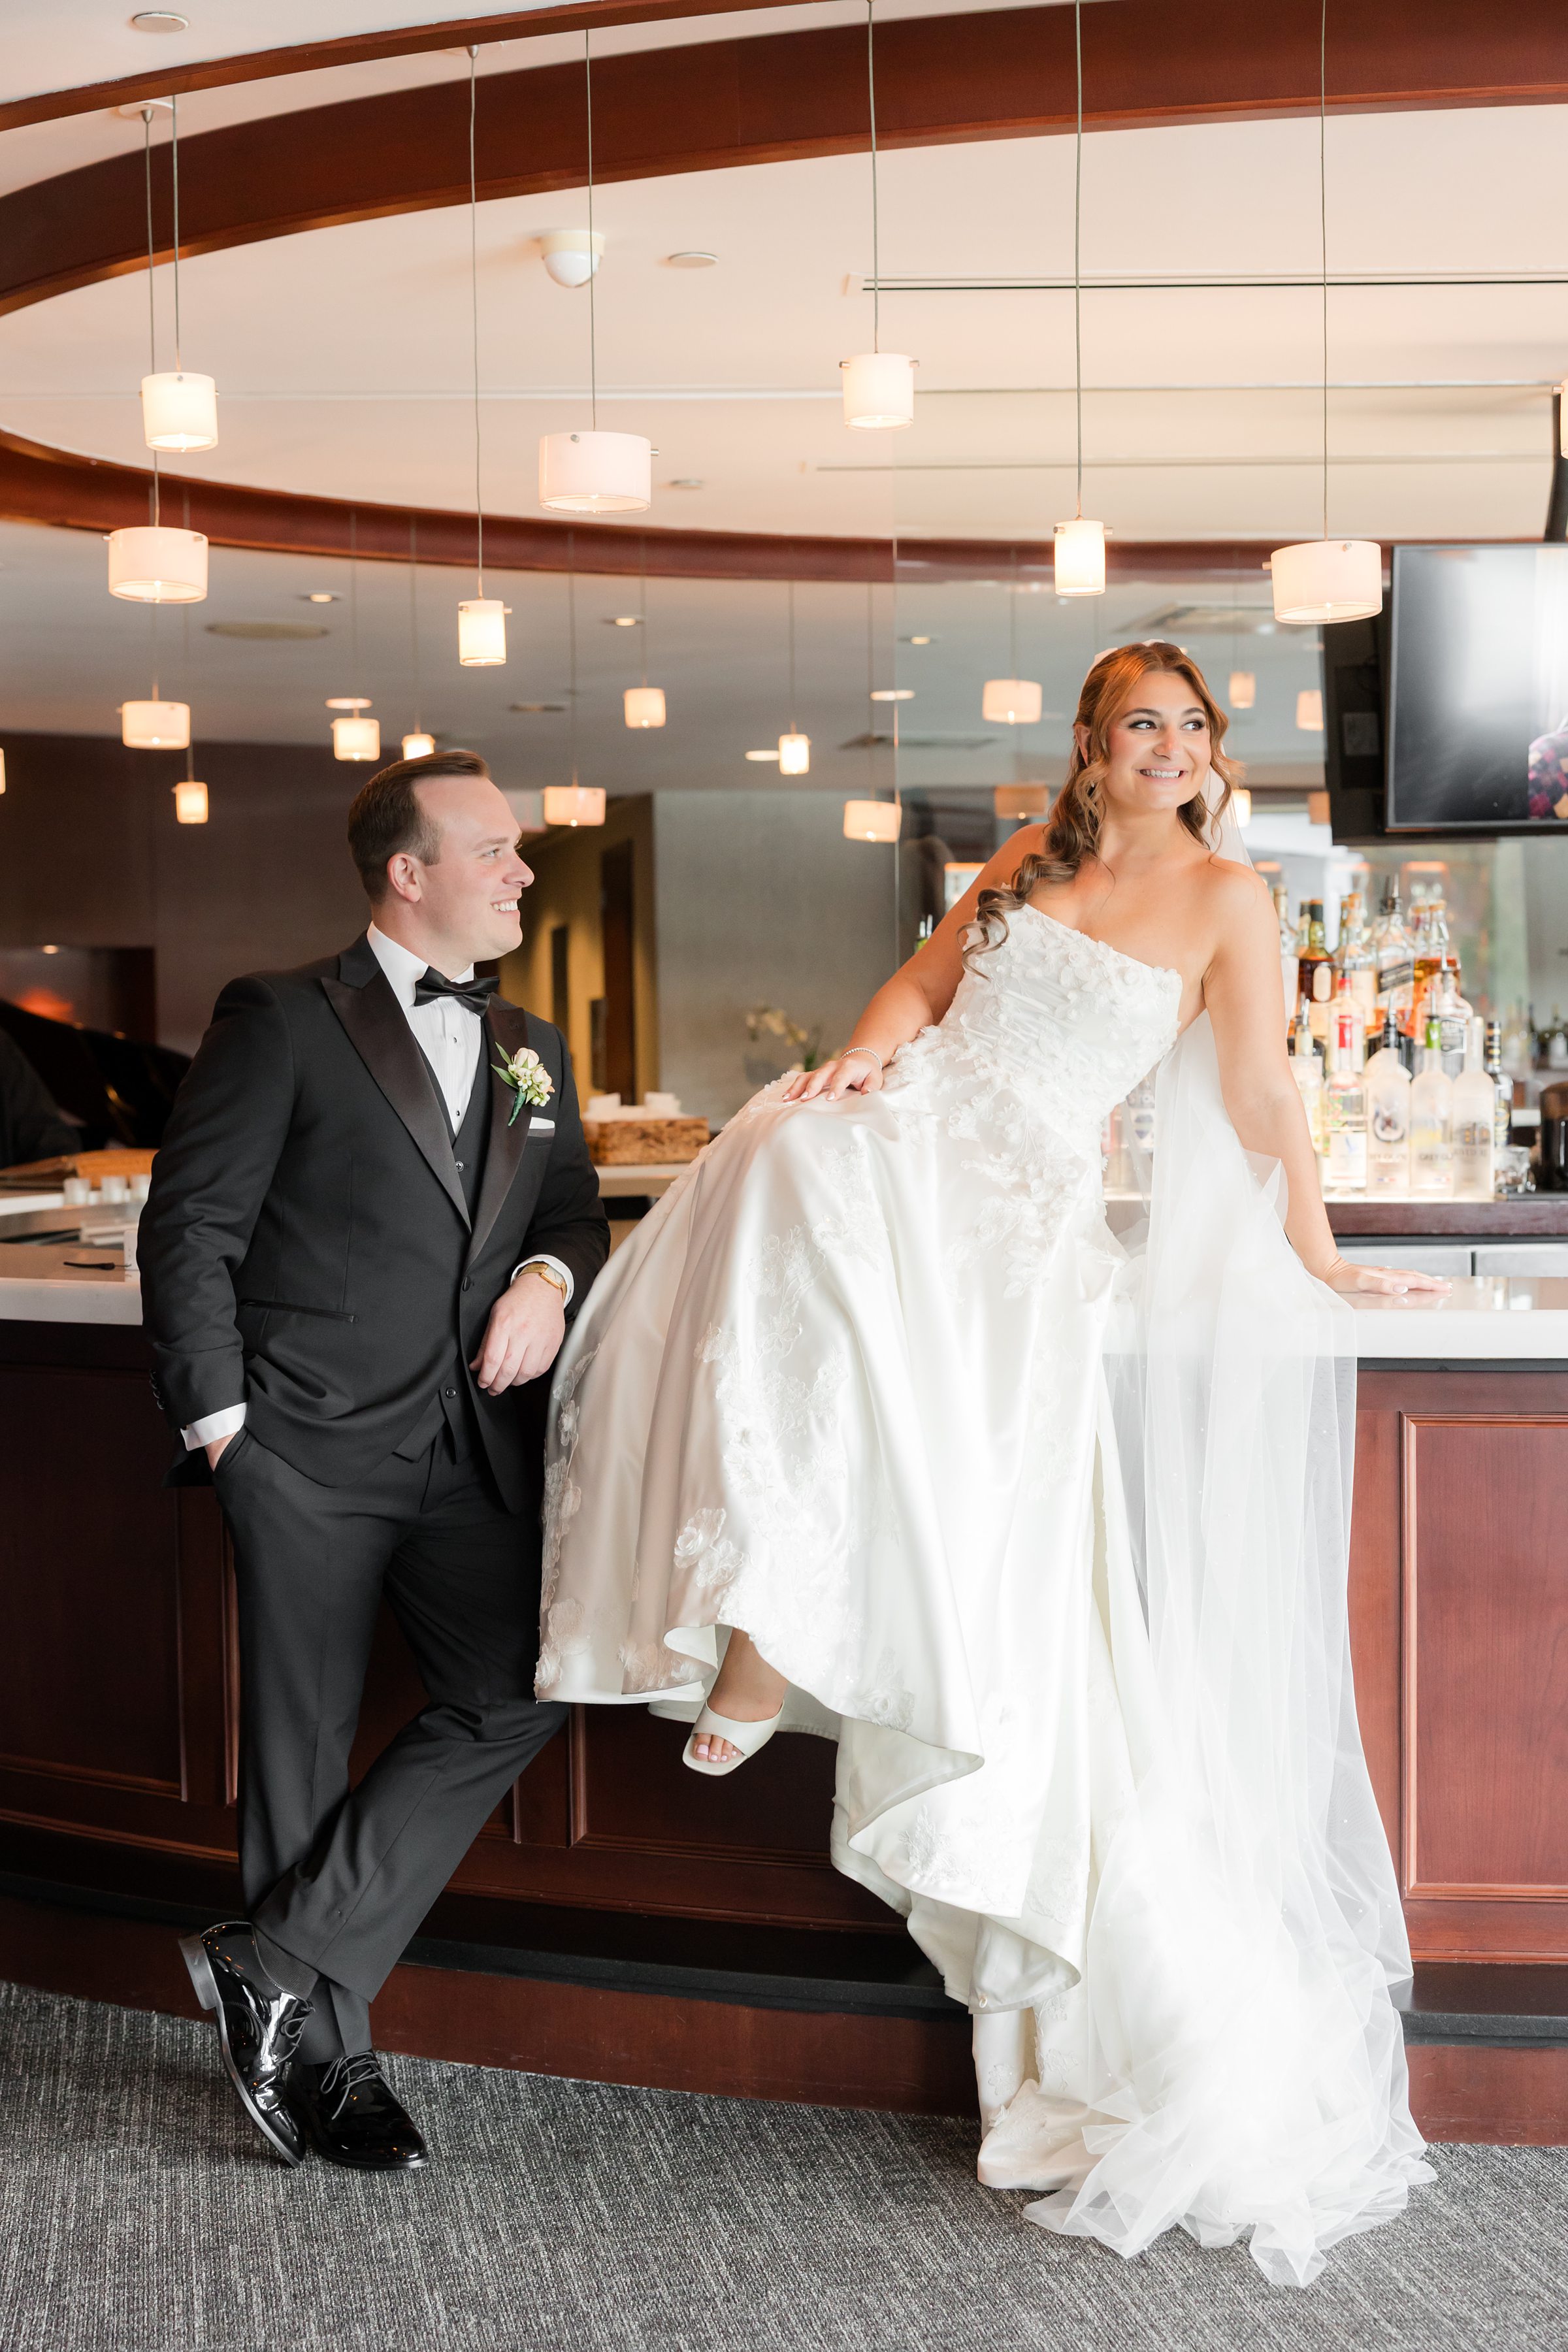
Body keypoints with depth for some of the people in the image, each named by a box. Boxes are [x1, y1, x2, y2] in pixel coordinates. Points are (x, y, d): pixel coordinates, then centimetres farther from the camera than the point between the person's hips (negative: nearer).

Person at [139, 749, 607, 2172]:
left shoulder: (533, 1051, 17)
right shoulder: (283, 1019, -1)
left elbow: (576, 1210, 22)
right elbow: (189, 1229, -3)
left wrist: (551, 1275, -2)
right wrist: (220, 1420, -9)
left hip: (474, 1445, 5)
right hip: (311, 1447, -5)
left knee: (515, 1697, -9)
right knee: (303, 1743, 3)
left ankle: (281, 1962, 1)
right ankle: (328, 2056, 16)